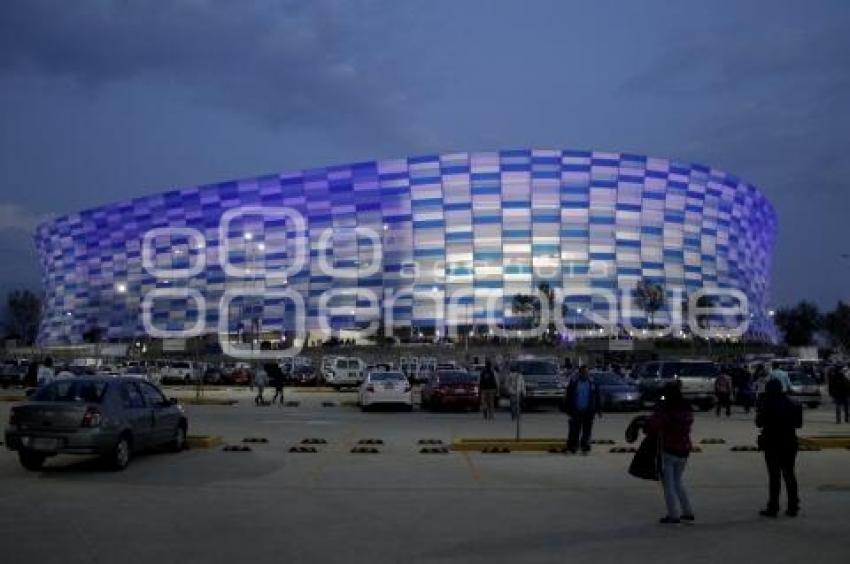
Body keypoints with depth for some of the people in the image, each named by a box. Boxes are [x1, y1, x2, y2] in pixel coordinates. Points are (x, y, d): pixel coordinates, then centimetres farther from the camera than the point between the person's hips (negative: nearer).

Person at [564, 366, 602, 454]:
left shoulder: (592, 383, 7)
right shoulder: (573, 382, 2)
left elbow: (597, 397, 10)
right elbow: (568, 397, 3)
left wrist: (598, 409, 6)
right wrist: (568, 410, -1)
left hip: (588, 411, 2)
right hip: (576, 411, -1)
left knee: (587, 432, 6)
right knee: (574, 431, -1)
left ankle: (585, 448, 14)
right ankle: (571, 448, 6)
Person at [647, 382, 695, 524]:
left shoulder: (666, 411, -17)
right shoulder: (687, 411, 4)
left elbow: (652, 426, -26)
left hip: (669, 450, -7)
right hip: (684, 450, 7)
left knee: (668, 483, 4)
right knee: (678, 482, 21)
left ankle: (673, 515, 4)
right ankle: (688, 513, 21)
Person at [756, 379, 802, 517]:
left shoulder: (767, 405, -14)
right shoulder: (791, 405, 1)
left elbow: (759, 423, -9)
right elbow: (798, 423, 8)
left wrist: (759, 412, 6)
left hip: (772, 444, -5)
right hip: (790, 443, 5)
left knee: (774, 476, 0)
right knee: (789, 475, 12)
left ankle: (773, 508, 2)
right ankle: (793, 507, 15)